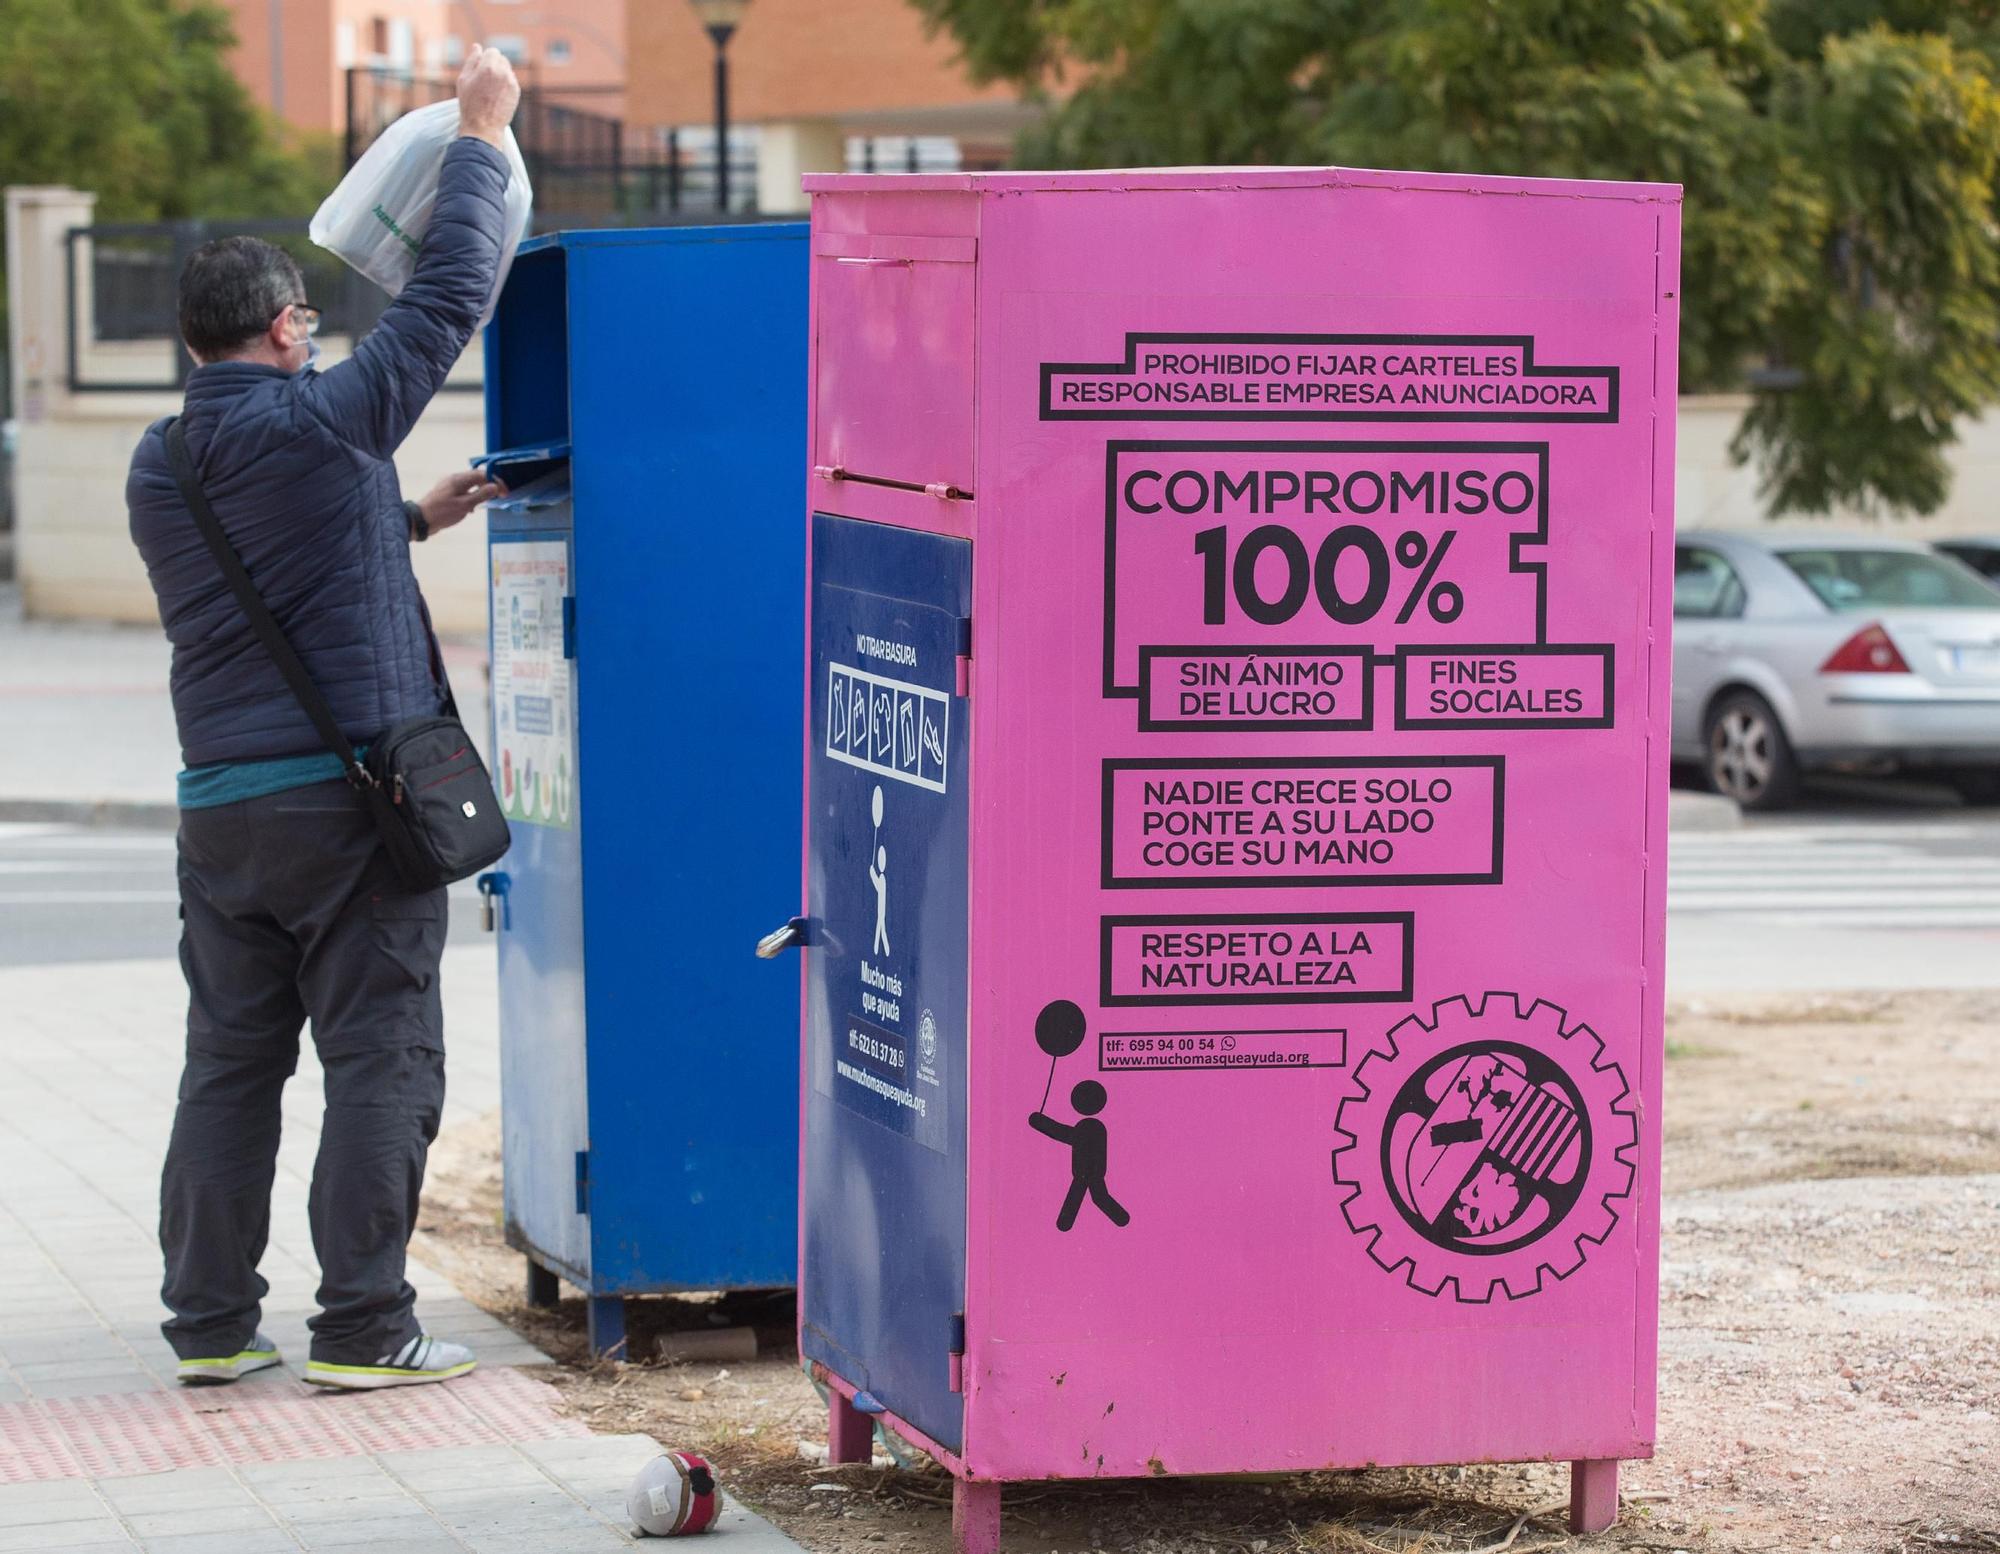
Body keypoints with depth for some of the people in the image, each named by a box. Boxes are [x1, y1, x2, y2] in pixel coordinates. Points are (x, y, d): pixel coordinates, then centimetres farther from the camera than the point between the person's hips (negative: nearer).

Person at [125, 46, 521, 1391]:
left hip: (221, 805, 7)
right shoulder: (321, 422, -10)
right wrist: (480, 136, 4)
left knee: (229, 1065, 11)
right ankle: (364, 1327, 0)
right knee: (381, 1064, 0)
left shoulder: (159, 466, 11)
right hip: (350, 794, -6)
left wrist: (409, 519, 35)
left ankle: (211, 1323, 14)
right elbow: (449, 296, -6)